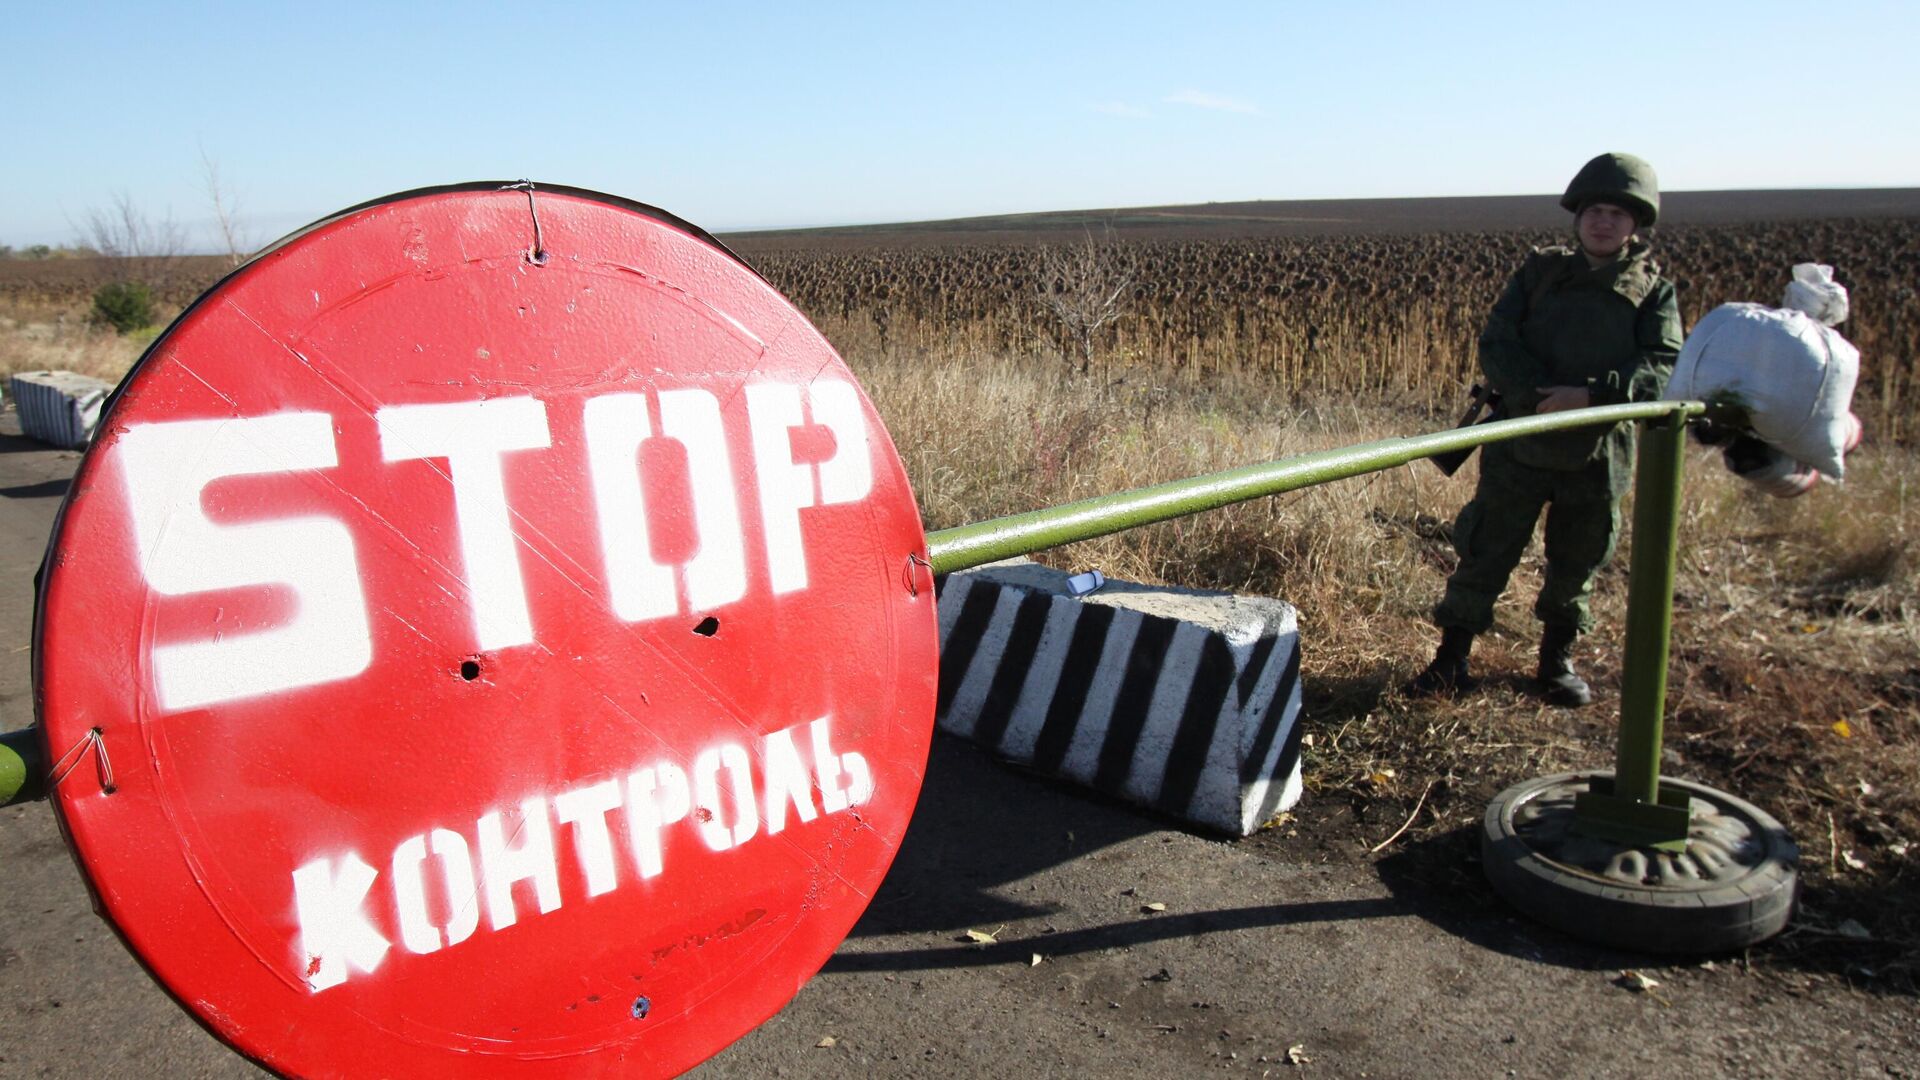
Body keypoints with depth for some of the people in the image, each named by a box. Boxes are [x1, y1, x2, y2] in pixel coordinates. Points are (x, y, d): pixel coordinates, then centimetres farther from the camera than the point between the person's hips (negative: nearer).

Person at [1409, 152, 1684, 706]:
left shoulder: (1654, 291, 3)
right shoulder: (1540, 271, 4)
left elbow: (1665, 367, -10)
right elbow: (1495, 345, -4)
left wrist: (1592, 395, -25)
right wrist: (1540, 394, -19)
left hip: (1597, 457, 1)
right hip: (1520, 448, 0)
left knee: (1576, 566, 13)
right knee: (1484, 555, 3)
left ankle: (1558, 658, 32)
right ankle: (1451, 658, 14)